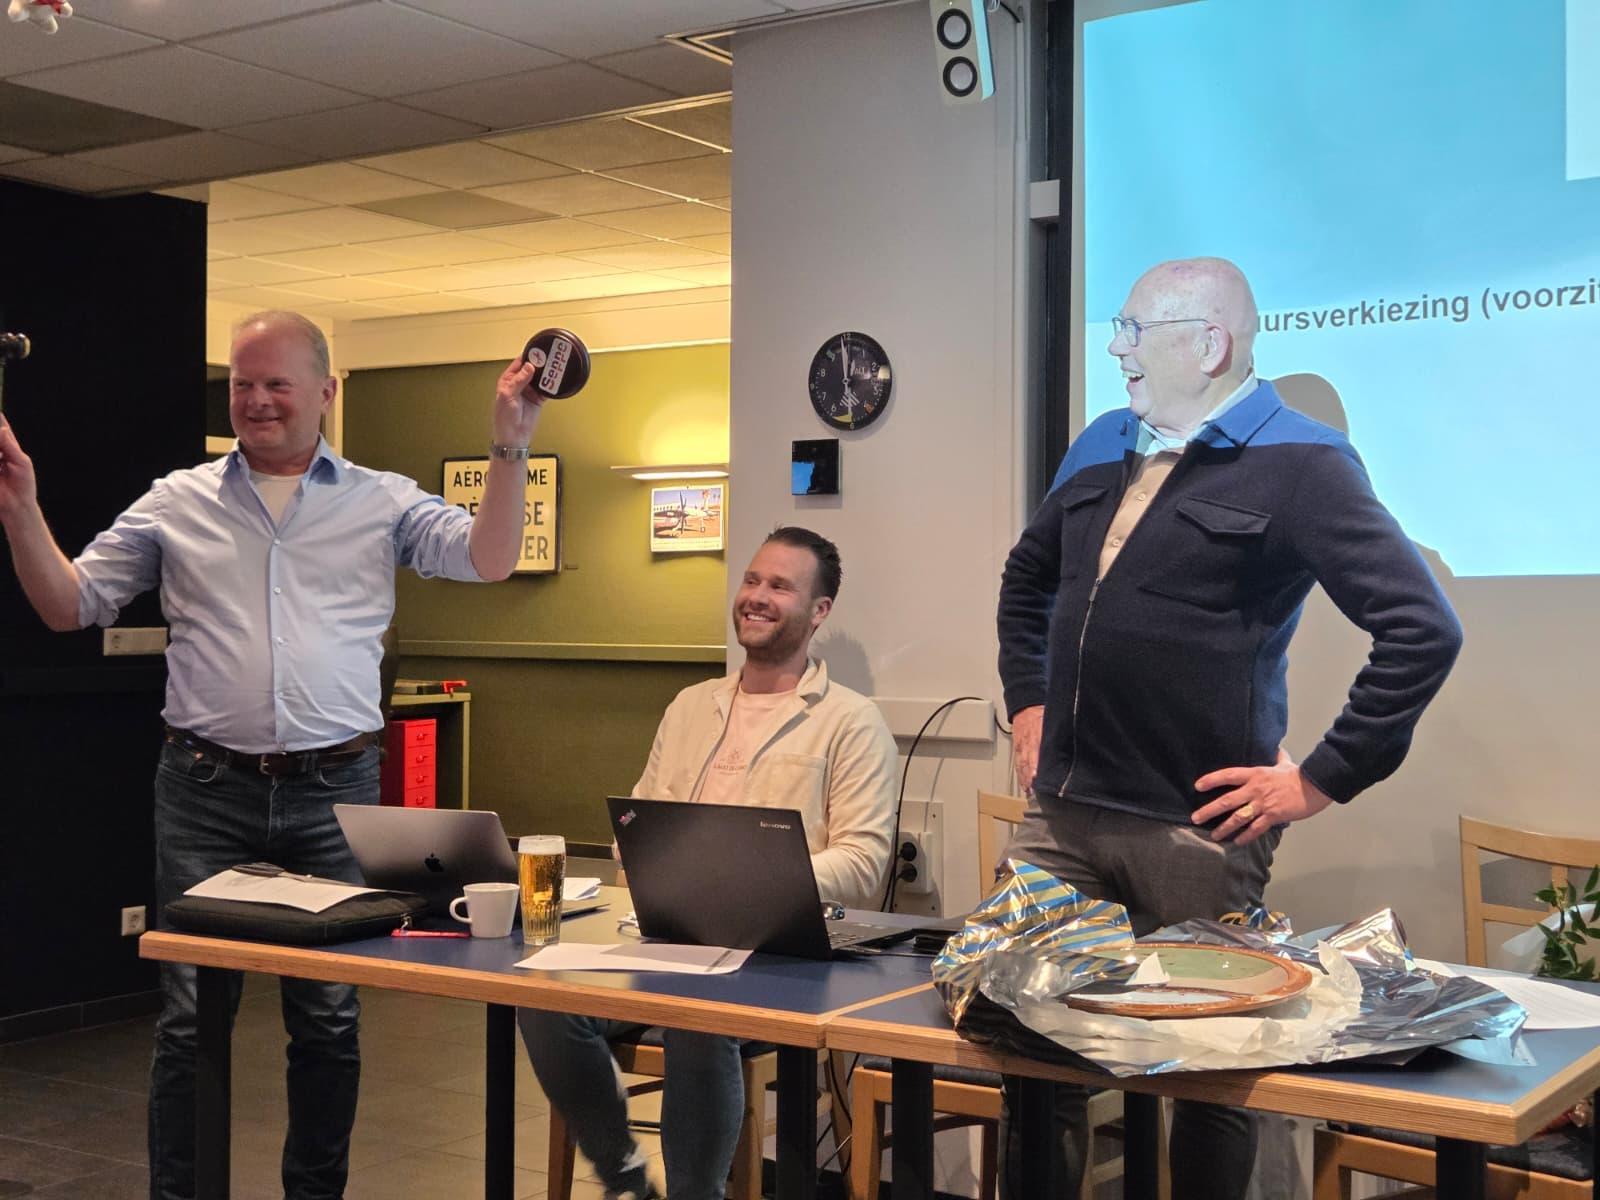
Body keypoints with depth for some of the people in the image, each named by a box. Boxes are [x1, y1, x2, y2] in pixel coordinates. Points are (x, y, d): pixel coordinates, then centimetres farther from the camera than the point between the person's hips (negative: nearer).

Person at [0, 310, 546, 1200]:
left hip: (334, 792, 0)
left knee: (331, 1018, 8)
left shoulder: (382, 502, 7)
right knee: (192, 1014, 3)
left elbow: (489, 560, -4)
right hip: (207, 791, 0)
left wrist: (510, 447, -12)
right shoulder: (177, 503, 9)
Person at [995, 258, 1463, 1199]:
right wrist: (1028, 705, 18)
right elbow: (1027, 580, 28)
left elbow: (1423, 629, -17)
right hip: (1061, 810, 6)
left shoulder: (1298, 463, -10)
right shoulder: (1102, 446, 12)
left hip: (1197, 829, -6)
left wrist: (1324, 779, -15)